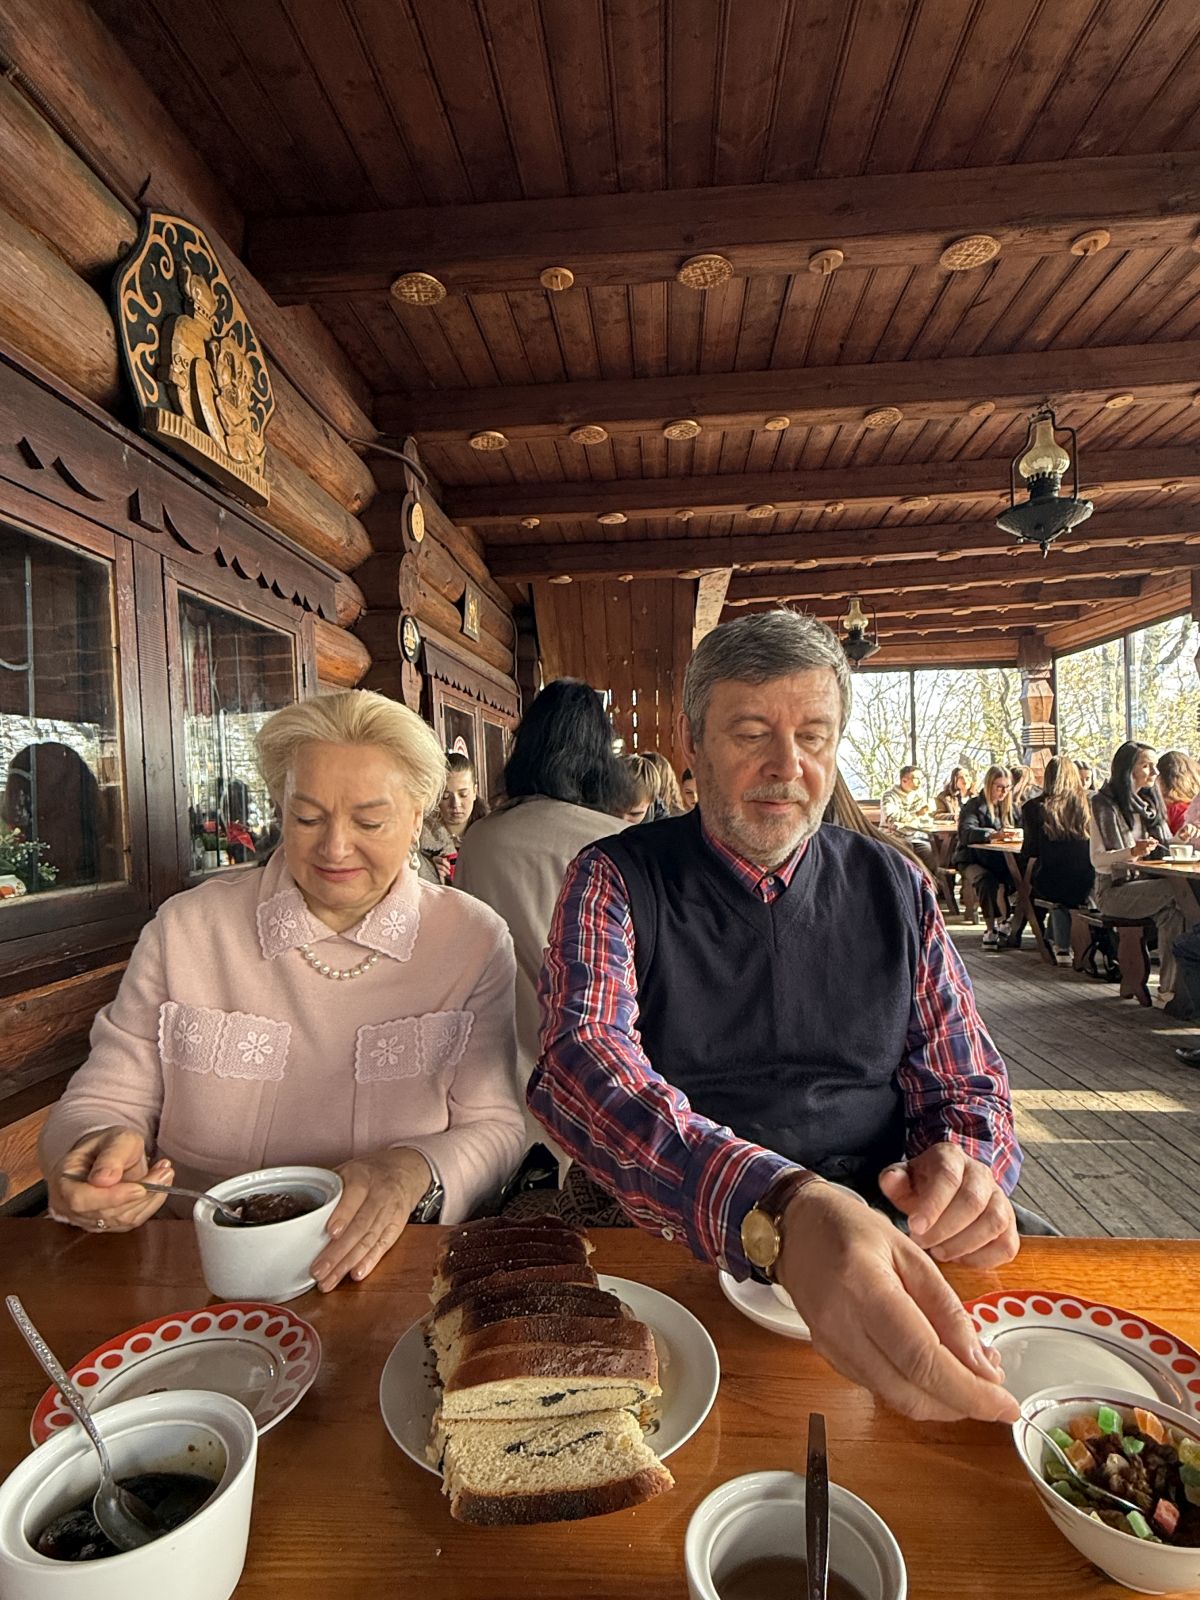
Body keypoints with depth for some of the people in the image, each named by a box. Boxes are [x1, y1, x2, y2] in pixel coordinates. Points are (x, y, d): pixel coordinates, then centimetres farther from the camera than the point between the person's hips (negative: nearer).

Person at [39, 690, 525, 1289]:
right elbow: (102, 1100, 4)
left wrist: (414, 1172, -26)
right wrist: (98, 1150, -20)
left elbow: (494, 1128, -4)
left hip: (394, 1267, 0)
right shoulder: (186, 928, 0)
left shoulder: (475, 941, -4)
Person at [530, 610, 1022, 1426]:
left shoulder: (894, 889, 5)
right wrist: (780, 1207, -39)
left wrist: (964, 1161, -15)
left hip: (875, 1240, 5)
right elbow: (584, 1061, -22)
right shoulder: (615, 880, -6)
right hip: (669, 1246, -4)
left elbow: (968, 1081, 11)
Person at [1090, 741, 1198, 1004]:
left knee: (1172, 913, -28)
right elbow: (1097, 859, -11)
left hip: (1146, 884, 6)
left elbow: (1164, 847, 24)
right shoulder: (1105, 805, -6)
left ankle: (1169, 987, -27)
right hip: (1114, 890, -6)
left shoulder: (1147, 803, 17)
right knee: (1177, 888, -30)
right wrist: (1131, 852, -28)